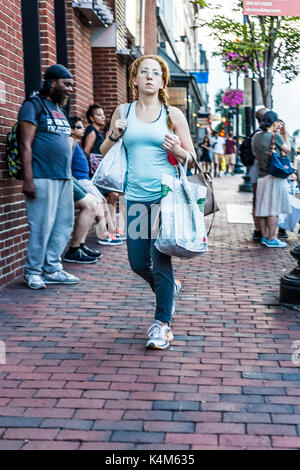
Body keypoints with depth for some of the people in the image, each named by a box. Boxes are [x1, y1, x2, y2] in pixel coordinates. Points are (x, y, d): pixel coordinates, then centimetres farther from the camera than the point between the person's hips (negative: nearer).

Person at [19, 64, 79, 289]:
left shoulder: (60, 110, 21)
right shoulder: (33, 106, -4)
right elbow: (26, 145, -10)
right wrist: (28, 179, -17)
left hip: (64, 178, 8)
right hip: (43, 177, -8)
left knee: (64, 224, 8)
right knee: (42, 226, -5)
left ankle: (52, 269, 18)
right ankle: (33, 271, 8)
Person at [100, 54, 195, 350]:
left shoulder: (173, 115, 3)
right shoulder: (123, 112, 10)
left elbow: (192, 158, 7)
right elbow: (104, 153, 18)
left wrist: (177, 150, -15)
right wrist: (114, 135, -2)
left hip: (165, 195, -3)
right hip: (135, 197, 3)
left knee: (160, 260, -5)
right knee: (138, 263, 9)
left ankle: (162, 324, 9)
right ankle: (169, 288, 40)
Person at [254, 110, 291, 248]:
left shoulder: (257, 136, 8)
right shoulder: (275, 136, -12)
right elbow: (288, 150, 2)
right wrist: (285, 133, 11)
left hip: (261, 176, 7)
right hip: (275, 176, -7)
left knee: (263, 208, 9)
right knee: (273, 209, -3)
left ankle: (264, 237, 16)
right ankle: (271, 240, -1)